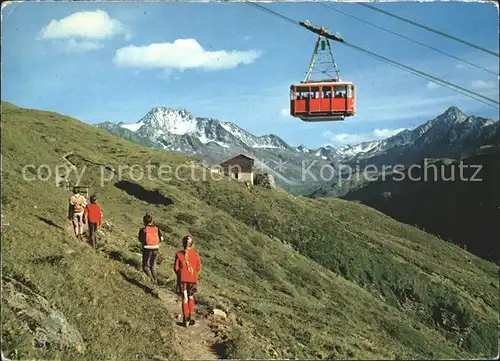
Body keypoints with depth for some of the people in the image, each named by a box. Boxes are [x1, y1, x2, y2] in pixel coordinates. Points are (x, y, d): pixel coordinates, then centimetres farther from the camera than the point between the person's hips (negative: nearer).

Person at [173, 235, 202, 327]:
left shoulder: (179, 254, -9)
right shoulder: (196, 254, -8)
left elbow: (176, 268, -5)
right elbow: (199, 269, -4)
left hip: (183, 279, 0)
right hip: (193, 279, 0)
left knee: (185, 298, 11)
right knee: (191, 297, 20)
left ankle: (185, 319, 12)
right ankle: (191, 315, 8)